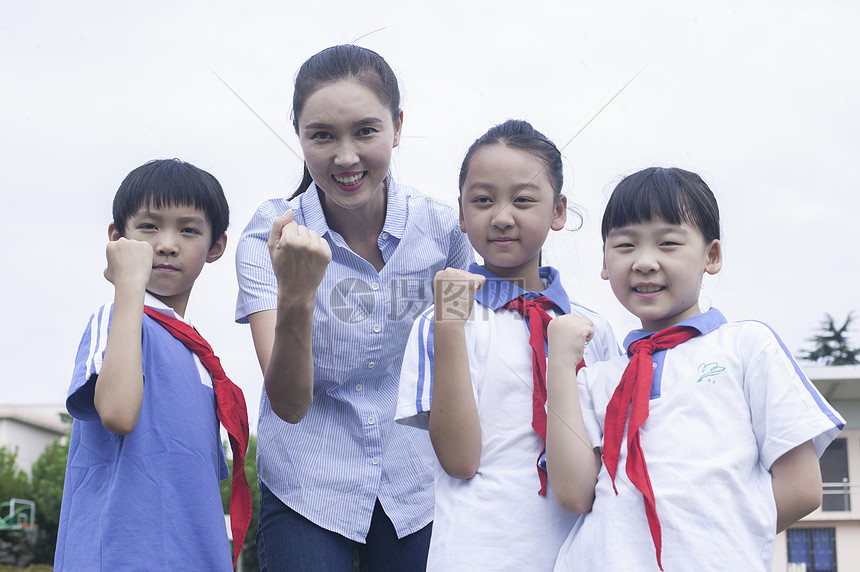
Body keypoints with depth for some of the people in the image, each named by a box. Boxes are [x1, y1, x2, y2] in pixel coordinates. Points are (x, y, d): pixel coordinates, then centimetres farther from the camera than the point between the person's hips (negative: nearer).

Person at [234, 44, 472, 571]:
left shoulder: (443, 228, -10)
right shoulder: (270, 238, -13)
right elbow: (290, 404, -24)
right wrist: (295, 298, -37)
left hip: (416, 486, 2)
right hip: (306, 492, -1)